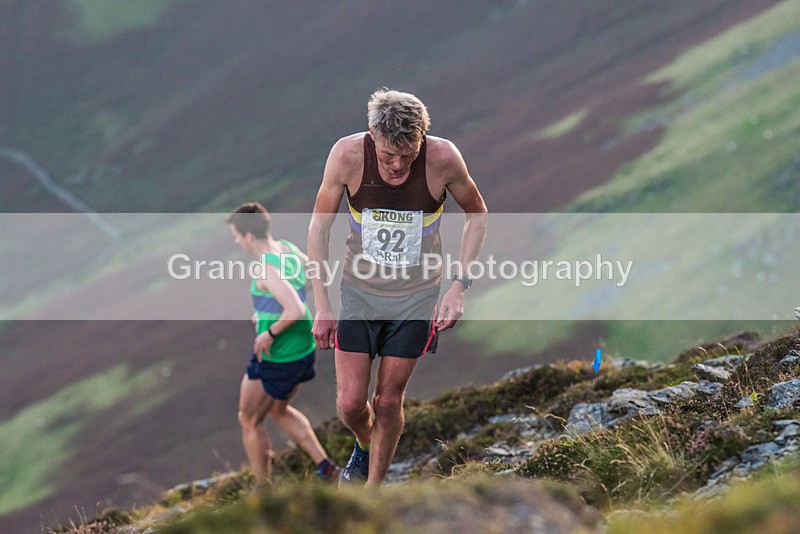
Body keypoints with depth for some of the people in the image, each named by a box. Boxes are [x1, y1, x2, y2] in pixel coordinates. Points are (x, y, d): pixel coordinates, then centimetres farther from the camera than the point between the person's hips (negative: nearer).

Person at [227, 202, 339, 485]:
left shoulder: (268, 269, -28)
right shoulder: (290, 249, -1)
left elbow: (296, 310, -38)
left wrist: (270, 333, -22)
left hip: (274, 360, -9)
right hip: (303, 349, 9)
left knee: (249, 420, 12)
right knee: (279, 411, 29)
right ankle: (325, 466, 19)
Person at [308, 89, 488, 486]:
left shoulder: (443, 159, -22)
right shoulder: (347, 155, -22)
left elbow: (477, 213, -1)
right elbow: (319, 225, -7)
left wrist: (459, 285, -10)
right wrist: (321, 306, -9)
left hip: (416, 296, 0)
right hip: (359, 289, 0)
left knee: (388, 401, 3)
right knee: (350, 403, -1)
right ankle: (364, 446, 34)